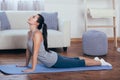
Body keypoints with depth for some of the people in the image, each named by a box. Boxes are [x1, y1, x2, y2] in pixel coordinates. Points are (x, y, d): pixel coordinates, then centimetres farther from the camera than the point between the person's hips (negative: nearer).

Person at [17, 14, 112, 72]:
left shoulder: (37, 34, -28)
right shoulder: (30, 33, 0)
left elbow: (35, 52, -30)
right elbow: (28, 50, 10)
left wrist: (32, 69, -26)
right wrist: (26, 64, 13)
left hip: (54, 61, -8)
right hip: (52, 58, 8)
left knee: (79, 63, 7)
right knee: (74, 60, 25)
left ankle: (100, 62, 23)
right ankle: (95, 59, 43)